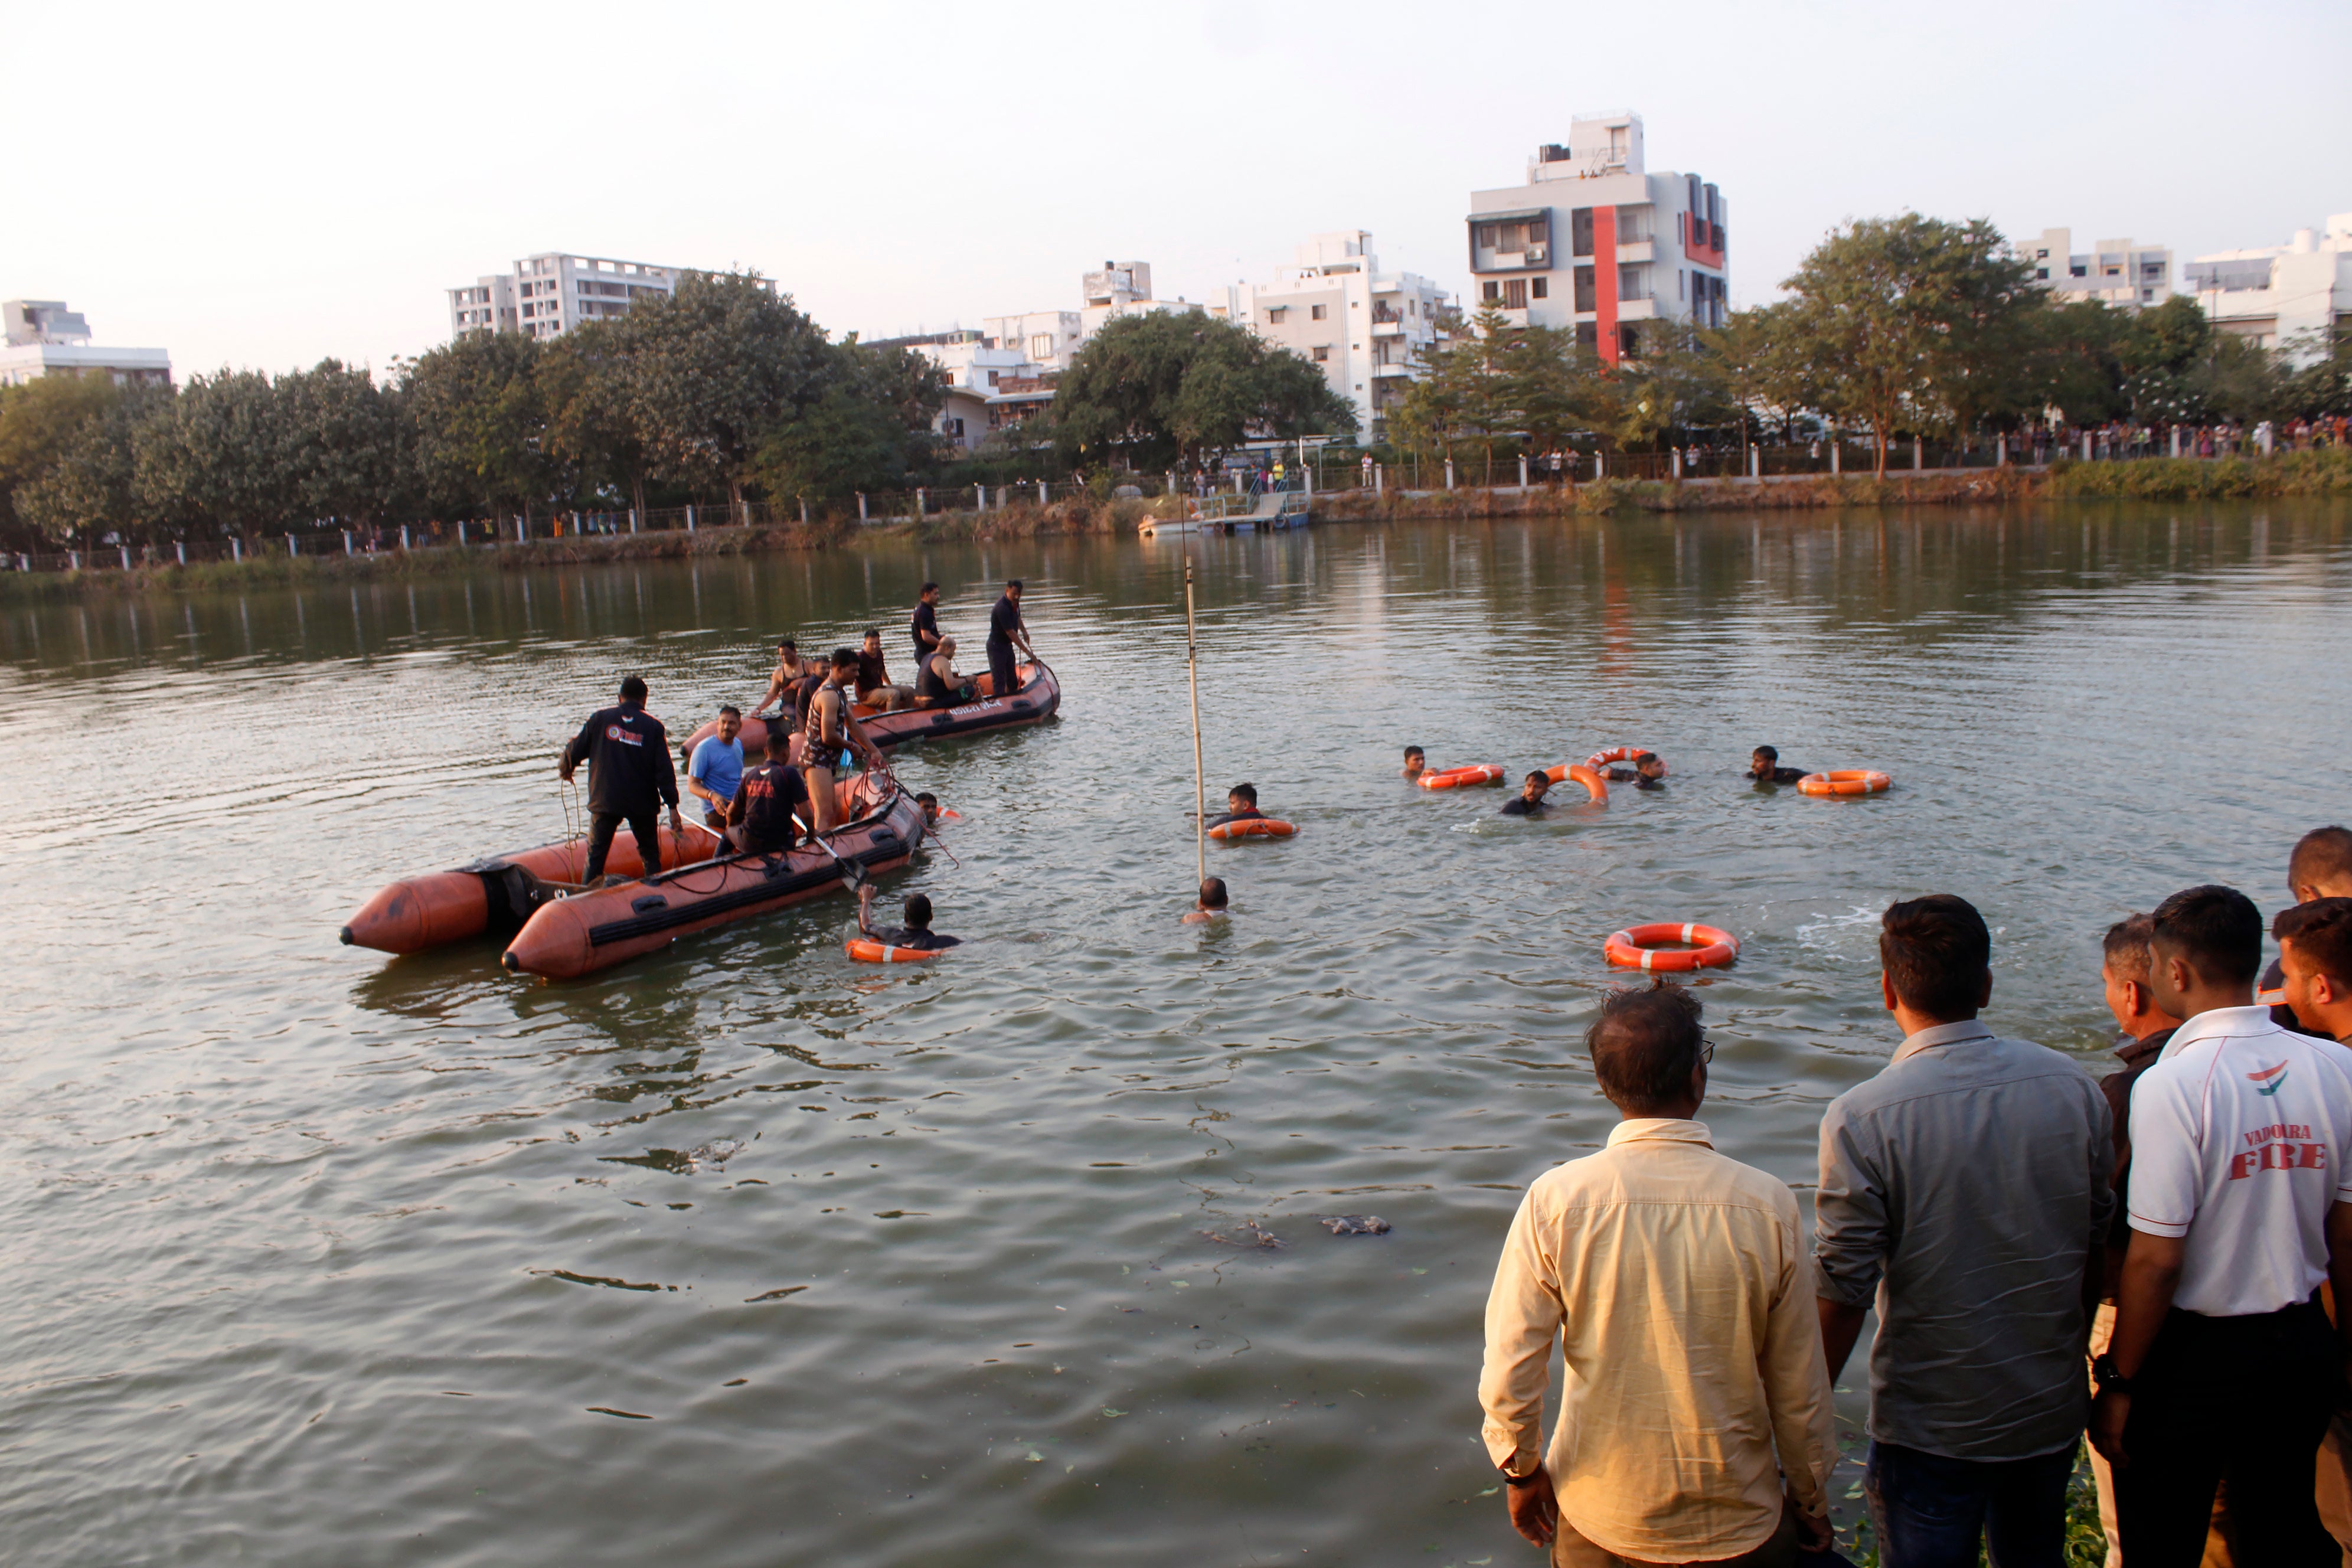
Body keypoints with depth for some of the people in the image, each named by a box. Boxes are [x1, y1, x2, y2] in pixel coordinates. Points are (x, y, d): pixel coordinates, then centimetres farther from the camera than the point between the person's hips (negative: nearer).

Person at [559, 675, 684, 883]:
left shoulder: (600, 718, 0)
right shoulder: (653, 726, -2)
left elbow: (576, 750, 5)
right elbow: (664, 770, -6)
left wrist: (565, 769, 28)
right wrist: (672, 807, -4)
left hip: (604, 801, 0)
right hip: (642, 804, 0)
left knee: (595, 855, 8)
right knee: (650, 855, 13)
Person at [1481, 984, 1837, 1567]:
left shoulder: (1555, 1199, -16)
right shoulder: (1767, 1206, -15)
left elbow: (1510, 1367, -11)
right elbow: (1800, 1388, -6)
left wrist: (1522, 1471, 7)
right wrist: (1811, 1502, 10)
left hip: (1598, 1520, 0)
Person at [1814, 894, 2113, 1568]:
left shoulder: (1860, 1120, -21)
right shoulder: (2074, 1088, -7)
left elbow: (1843, 1294, -17)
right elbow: (2096, 1248, 5)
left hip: (1931, 1425, -4)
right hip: (2051, 1410, 4)